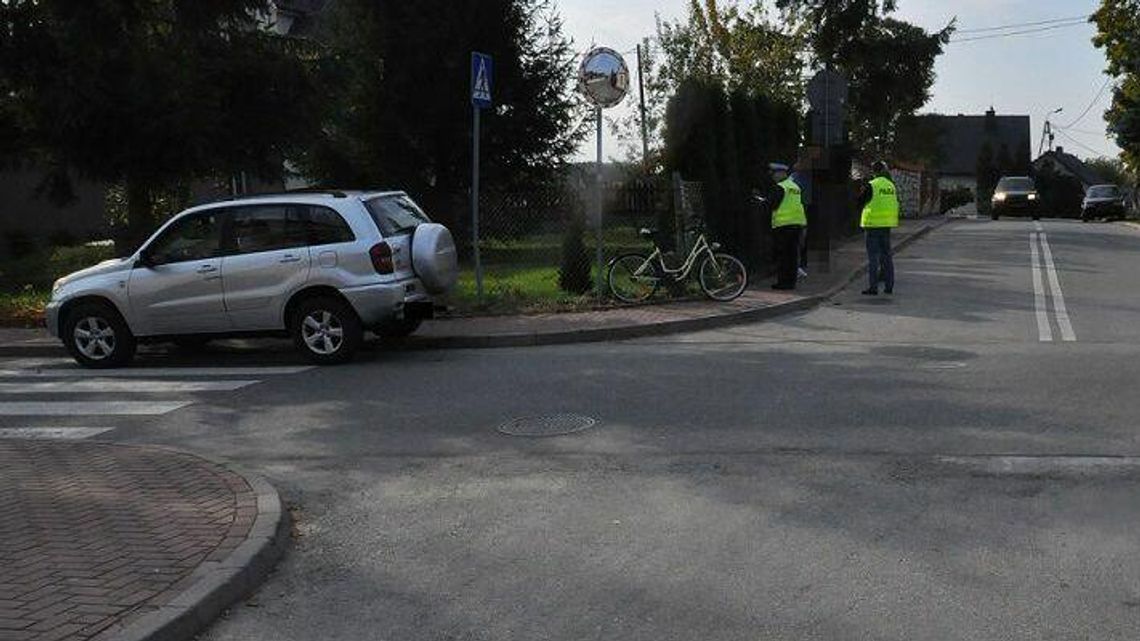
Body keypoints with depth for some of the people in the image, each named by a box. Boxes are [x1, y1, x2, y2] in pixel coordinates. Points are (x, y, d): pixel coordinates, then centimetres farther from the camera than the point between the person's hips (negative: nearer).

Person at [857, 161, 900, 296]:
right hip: (887, 223, 6)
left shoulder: (870, 185, -12)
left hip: (873, 223, -5)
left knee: (873, 256, -4)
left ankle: (873, 287, -5)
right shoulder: (891, 186, 6)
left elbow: (860, 201, -4)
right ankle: (889, 286, 14)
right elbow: (895, 204, 13)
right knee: (886, 254, 12)